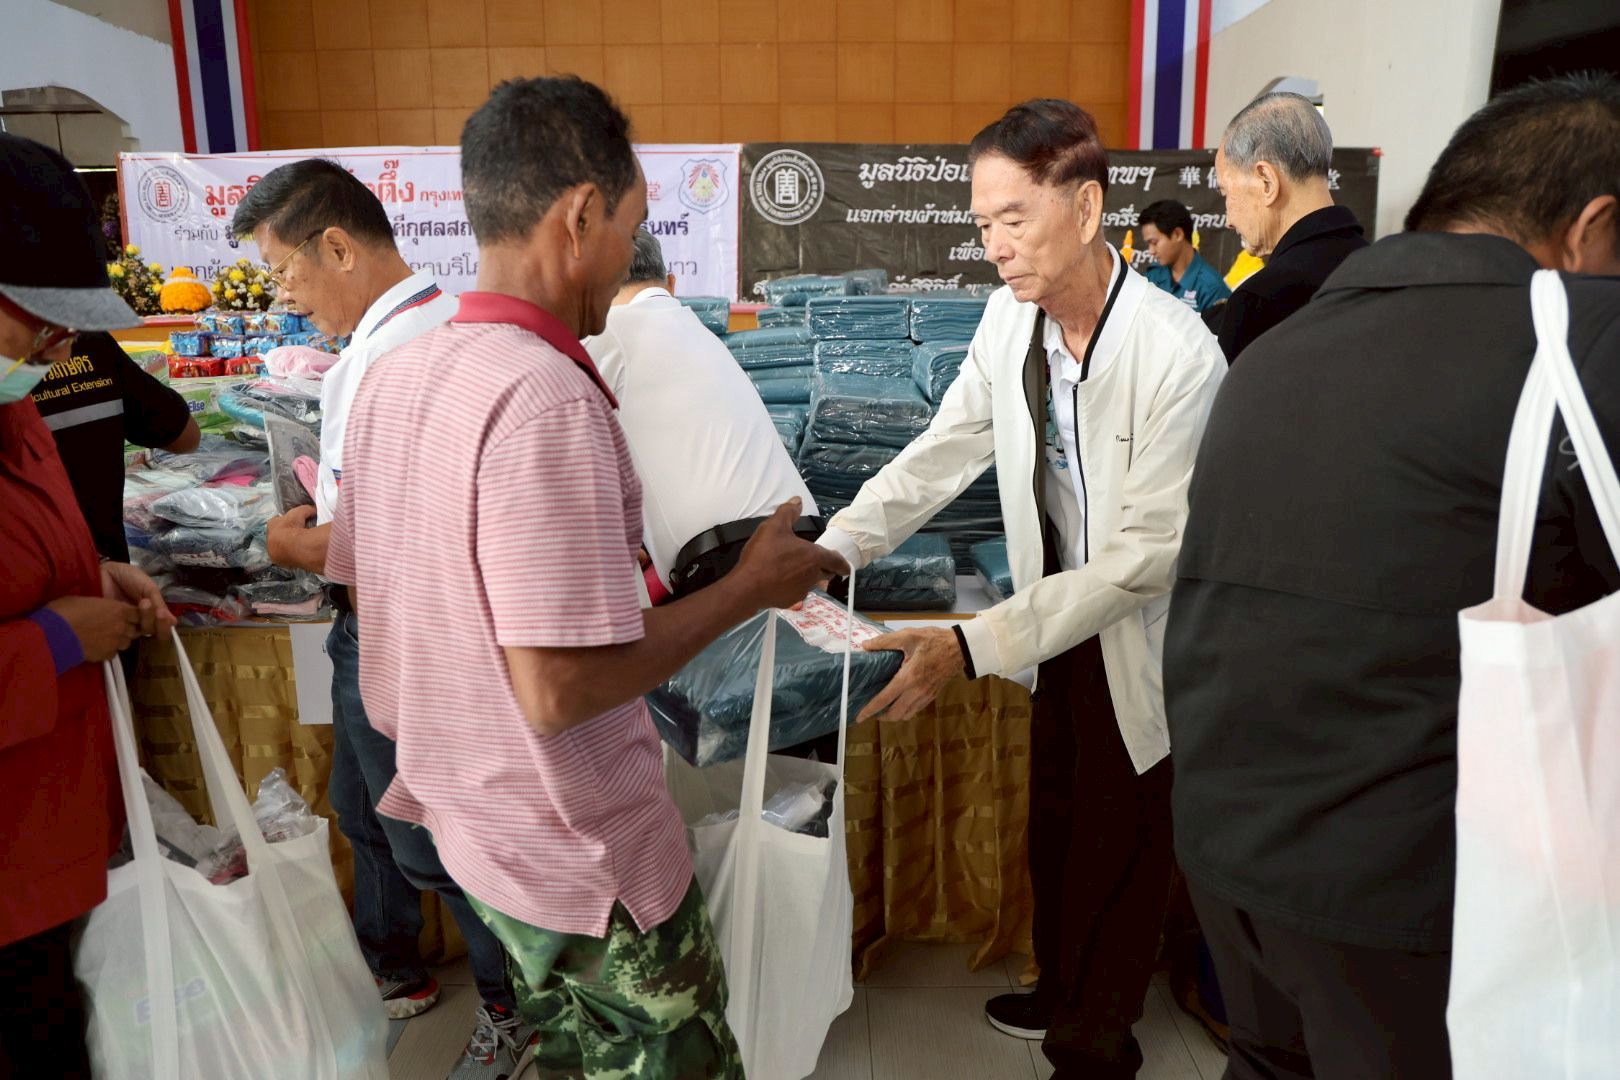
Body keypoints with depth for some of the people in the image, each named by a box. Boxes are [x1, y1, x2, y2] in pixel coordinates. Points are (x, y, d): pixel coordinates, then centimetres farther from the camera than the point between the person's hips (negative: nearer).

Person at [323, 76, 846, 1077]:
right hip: (584, 854, -8)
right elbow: (559, 686, -30)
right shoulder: (548, 397, -27)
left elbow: (365, 584, 9)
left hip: (466, 818, 8)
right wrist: (749, 587, -18)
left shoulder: (397, 375, 0)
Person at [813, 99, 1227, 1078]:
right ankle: (1063, 996, 50)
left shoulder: (1179, 353, -28)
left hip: (1141, 642, -6)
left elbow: (1148, 553, -28)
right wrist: (824, 556, -10)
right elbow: (939, 454, -1)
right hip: (1065, 624, 6)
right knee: (1055, 824, 23)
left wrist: (975, 648, -33)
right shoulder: (1012, 318, -8)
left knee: (1120, 853, 12)